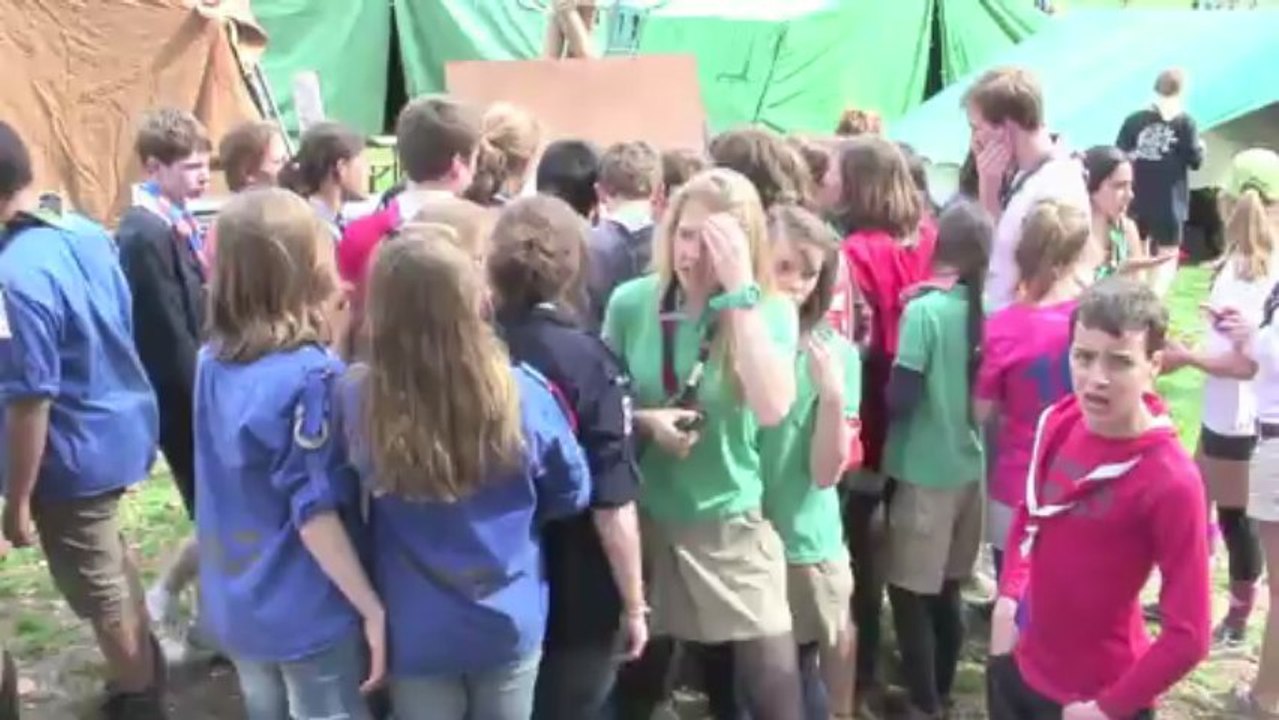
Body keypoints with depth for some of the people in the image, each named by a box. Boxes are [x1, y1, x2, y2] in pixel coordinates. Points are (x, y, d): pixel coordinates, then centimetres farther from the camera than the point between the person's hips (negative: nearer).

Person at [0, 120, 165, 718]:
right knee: (111, 559, 27)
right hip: (124, 425, 8)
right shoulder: (89, 232, -3)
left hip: (74, 454, -8)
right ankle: (143, 668, 46)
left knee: (96, 587, 11)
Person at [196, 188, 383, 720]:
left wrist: (326, 340, 0)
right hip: (309, 615, -7)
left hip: (236, 607, 7)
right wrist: (372, 607, -16)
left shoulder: (213, 361, -2)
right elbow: (315, 512, -23)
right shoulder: (310, 377, -22)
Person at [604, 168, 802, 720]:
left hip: (730, 523, -1)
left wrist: (741, 291, -27)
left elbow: (773, 408, -27)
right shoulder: (632, 302, -5)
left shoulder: (770, 312, -9)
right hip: (642, 519, 2)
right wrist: (644, 421, -17)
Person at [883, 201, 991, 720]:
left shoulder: (923, 310, -16)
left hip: (925, 472, -6)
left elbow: (900, 399, -18)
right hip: (972, 467, 6)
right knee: (948, 590, 18)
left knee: (910, 593, 5)